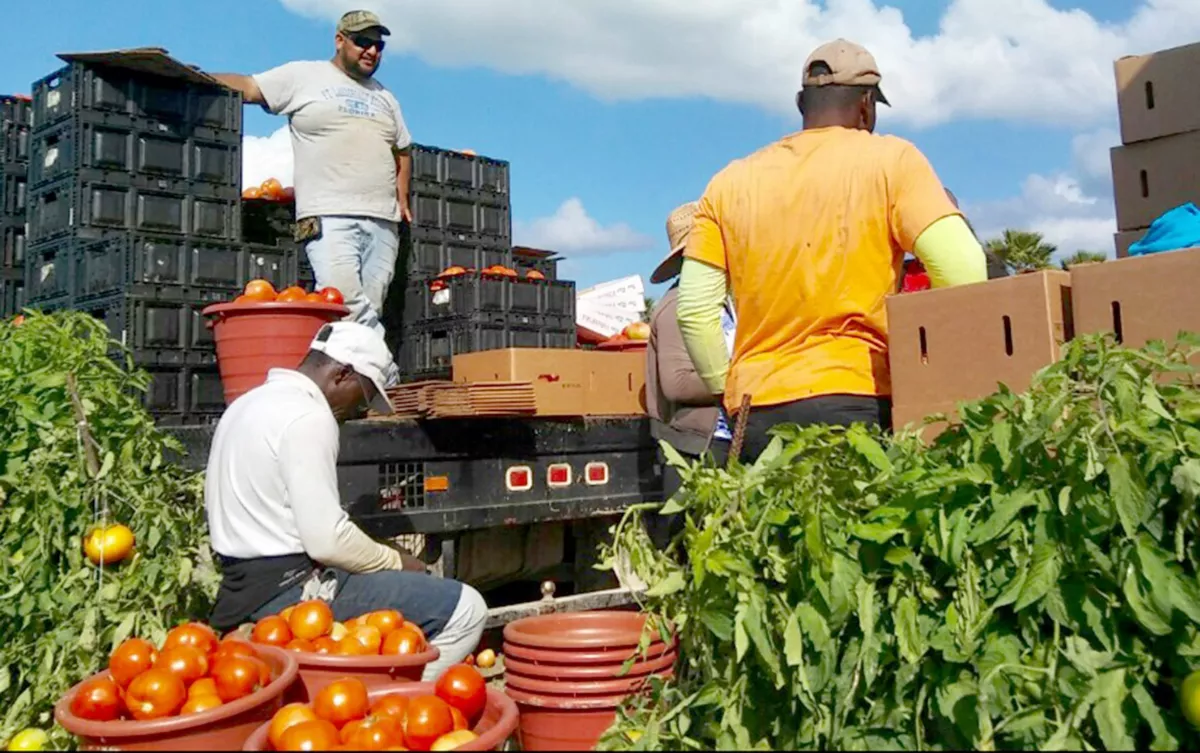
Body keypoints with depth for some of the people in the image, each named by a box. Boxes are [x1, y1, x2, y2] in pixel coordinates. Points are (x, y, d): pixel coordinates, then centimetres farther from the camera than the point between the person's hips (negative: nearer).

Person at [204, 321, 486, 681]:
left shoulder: (248, 404, 14)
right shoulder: (307, 417, -16)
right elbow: (328, 540, -23)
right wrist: (398, 562, -6)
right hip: (288, 592, -10)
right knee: (464, 609, -15)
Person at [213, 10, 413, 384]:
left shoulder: (384, 98, 26)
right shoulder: (304, 76, 10)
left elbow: (403, 150, 33)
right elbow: (248, 87, 6)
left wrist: (402, 197, 19)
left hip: (383, 222, 5)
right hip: (329, 217, -4)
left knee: (369, 311, 0)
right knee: (351, 309, -21)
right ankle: (388, 382, -15)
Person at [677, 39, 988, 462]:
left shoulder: (731, 181, 12)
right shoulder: (890, 159, 4)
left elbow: (694, 309, 7)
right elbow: (963, 272, -7)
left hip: (756, 412, 3)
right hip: (853, 401, -3)